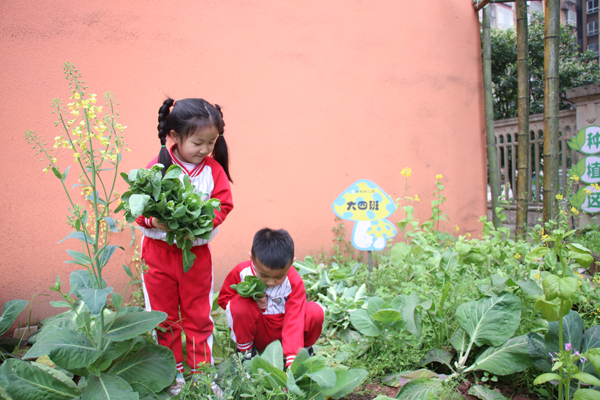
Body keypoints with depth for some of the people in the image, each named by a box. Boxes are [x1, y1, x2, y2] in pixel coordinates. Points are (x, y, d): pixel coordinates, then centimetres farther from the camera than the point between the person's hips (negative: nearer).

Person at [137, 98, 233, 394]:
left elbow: (223, 205, -4)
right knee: (163, 316, 12)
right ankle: (172, 373, 30)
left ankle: (201, 372, 28)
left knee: (199, 316, 11)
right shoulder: (156, 168, -11)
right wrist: (154, 219, -28)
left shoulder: (214, 169, -6)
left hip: (197, 252, 1)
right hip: (159, 251, 0)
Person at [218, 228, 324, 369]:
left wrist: (292, 358, -35)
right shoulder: (241, 272, -16)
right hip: (256, 332, 0)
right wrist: (251, 300, -23)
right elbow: (223, 298, -3)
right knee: (240, 305, -31)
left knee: (315, 311, -26)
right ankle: (245, 350, -5)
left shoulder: (295, 282, -18)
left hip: (283, 330, 0)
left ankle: (304, 349, 5)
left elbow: (294, 320, -24)